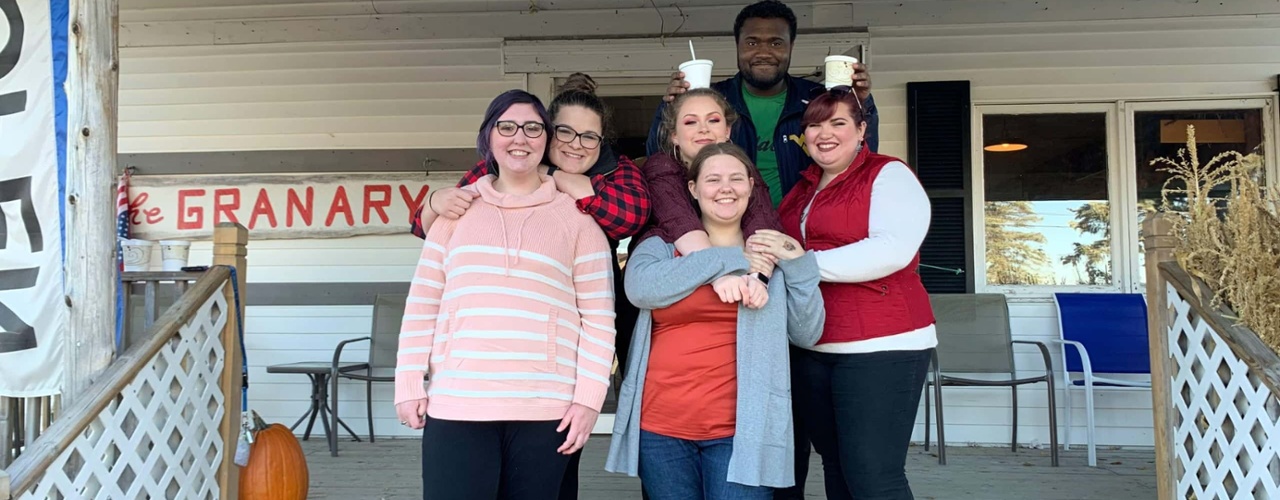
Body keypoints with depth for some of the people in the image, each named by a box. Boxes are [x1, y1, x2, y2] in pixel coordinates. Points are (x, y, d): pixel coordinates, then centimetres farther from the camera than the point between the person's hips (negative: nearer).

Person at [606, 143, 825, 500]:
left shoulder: (772, 253, 11)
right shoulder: (661, 247, 8)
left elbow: (807, 334, 6)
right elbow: (641, 288, -15)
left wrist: (799, 265, -6)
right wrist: (725, 263, -13)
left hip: (741, 431, 0)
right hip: (661, 428, 1)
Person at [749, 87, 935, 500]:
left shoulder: (889, 175, -4)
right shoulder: (802, 189, 16)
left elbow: (892, 250, -20)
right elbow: (779, 251, 27)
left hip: (881, 346, -7)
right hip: (811, 349, 7)